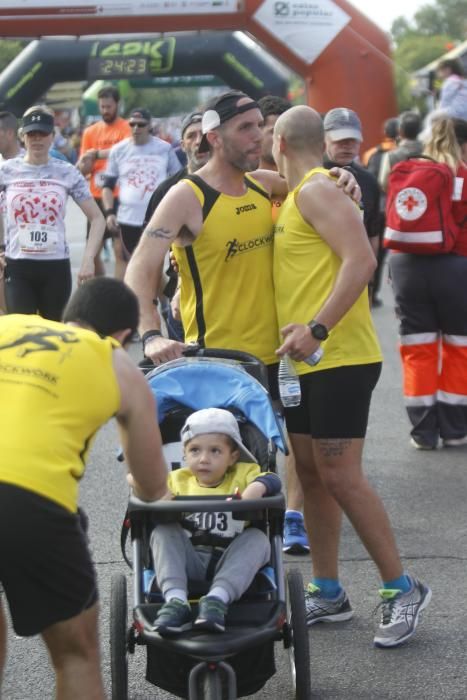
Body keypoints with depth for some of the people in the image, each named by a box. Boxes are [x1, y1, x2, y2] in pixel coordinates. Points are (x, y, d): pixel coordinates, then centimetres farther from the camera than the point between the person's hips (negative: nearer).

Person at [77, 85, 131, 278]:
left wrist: (97, 154, -13)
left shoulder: (126, 128, -2)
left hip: (119, 197, -5)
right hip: (96, 197, 6)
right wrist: (85, 163, -11)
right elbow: (81, 169, 12)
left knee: (120, 250, -8)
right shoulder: (90, 132, 12)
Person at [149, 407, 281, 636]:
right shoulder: (178, 480, 16)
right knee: (163, 532, -20)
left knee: (257, 538, -25)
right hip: (189, 563, 1)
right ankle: (175, 600, -37)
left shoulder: (242, 474, 11)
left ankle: (218, 598, -42)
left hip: (230, 564, -1)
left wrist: (257, 487, -28)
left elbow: (272, 480, -6)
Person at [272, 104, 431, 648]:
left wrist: (317, 328, -27)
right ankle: (327, 593, 19)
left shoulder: (317, 190, -13)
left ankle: (401, 590, 1)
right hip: (306, 361, 10)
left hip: (339, 358, -10)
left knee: (339, 476, -10)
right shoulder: (296, 196, 17)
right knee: (310, 474, 11)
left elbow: (361, 259, -24)